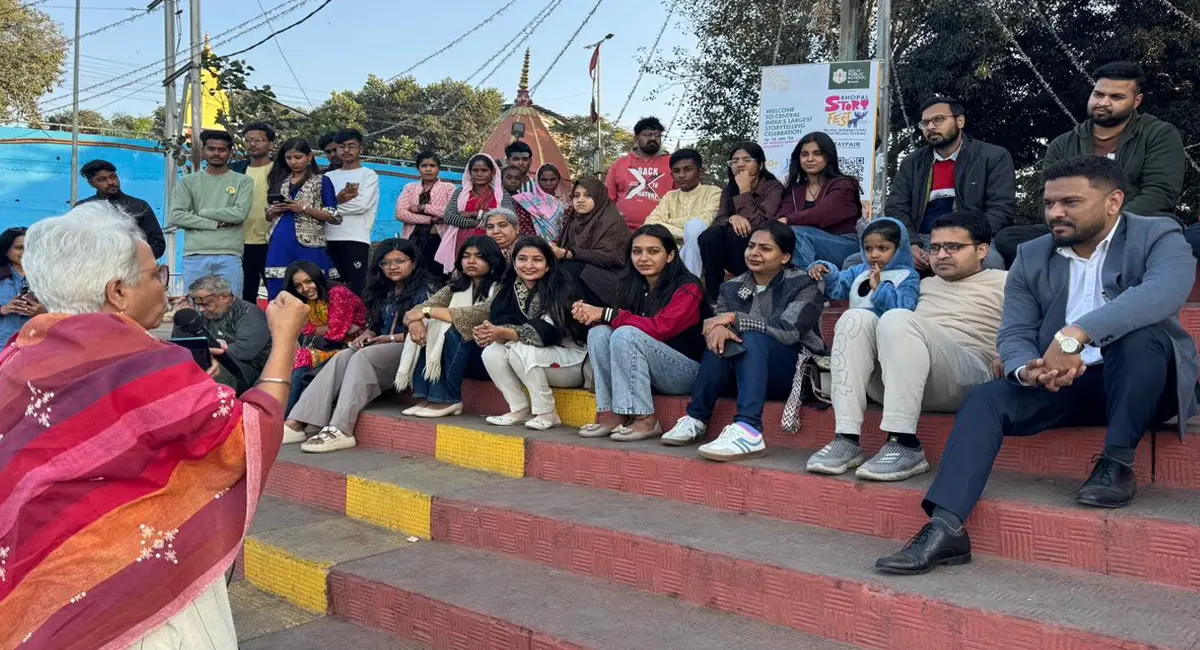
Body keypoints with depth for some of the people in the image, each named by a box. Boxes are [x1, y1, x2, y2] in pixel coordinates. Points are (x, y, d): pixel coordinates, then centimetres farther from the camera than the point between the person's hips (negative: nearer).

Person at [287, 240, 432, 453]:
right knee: (341, 357, -23)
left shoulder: (422, 292, 0)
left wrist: (388, 338, -12)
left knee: (362, 357, -32)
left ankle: (341, 431, -42)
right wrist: (366, 334, -3)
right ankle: (296, 423, -36)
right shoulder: (382, 292, 22)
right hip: (379, 349, 6)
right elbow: (373, 325, 21)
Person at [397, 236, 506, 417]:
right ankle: (426, 397, -22)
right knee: (423, 332, -16)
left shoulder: (499, 289, -10)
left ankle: (447, 399, -25)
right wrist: (415, 319, -27)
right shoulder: (456, 286, 10)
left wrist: (428, 312, -27)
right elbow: (421, 307, -1)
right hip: (460, 357, 6)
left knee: (453, 331, -30)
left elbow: (477, 315, -27)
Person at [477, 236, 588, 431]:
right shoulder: (511, 288, 1)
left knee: (519, 349, -29)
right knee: (491, 353, -16)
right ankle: (520, 410, -4)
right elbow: (499, 322, -9)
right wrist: (489, 333, -33)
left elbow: (547, 333, -28)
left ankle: (547, 413, -17)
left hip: (571, 363, -6)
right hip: (537, 365, 6)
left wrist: (504, 333, -37)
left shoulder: (561, 289, -17)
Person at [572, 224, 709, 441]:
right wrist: (591, 315, -18)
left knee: (626, 335, -28)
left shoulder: (687, 289, -14)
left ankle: (645, 420, -24)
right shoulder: (634, 286, 6)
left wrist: (606, 314, -22)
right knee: (599, 334, -14)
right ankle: (611, 414, -17)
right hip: (651, 374, 7)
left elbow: (661, 328, -27)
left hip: (688, 372, -6)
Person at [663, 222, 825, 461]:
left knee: (752, 337, -32)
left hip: (797, 371, -4)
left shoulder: (804, 285, -2)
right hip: (746, 374, 4)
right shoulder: (734, 287, 11)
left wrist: (734, 319, -20)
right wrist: (717, 327, -28)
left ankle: (748, 430, -50)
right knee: (721, 340, -25)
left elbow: (788, 331, -17)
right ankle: (696, 419, -22)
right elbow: (716, 321, -3)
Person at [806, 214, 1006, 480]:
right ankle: (847, 439, -27)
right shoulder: (924, 285, 32)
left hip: (968, 378, -5)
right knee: (857, 318, -17)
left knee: (898, 318, -29)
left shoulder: (1002, 282, 16)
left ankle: (905, 445, -34)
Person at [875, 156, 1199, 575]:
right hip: (1063, 383, 4)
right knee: (985, 398, -21)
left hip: (1142, 386, -3)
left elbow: (1163, 292, -29)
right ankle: (945, 528, -31)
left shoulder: (1159, 237, -6)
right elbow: (1014, 334, 2)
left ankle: (1118, 463, -18)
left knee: (1141, 334, -34)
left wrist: (1075, 334, -41)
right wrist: (1028, 370, -24)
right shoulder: (1032, 258, 6)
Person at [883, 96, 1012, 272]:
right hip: (921, 241, 4)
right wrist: (910, 245, -12)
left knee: (990, 261, -40)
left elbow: (1001, 209, -3)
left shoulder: (994, 157, 6)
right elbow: (896, 209, 8)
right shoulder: (912, 163, 16)